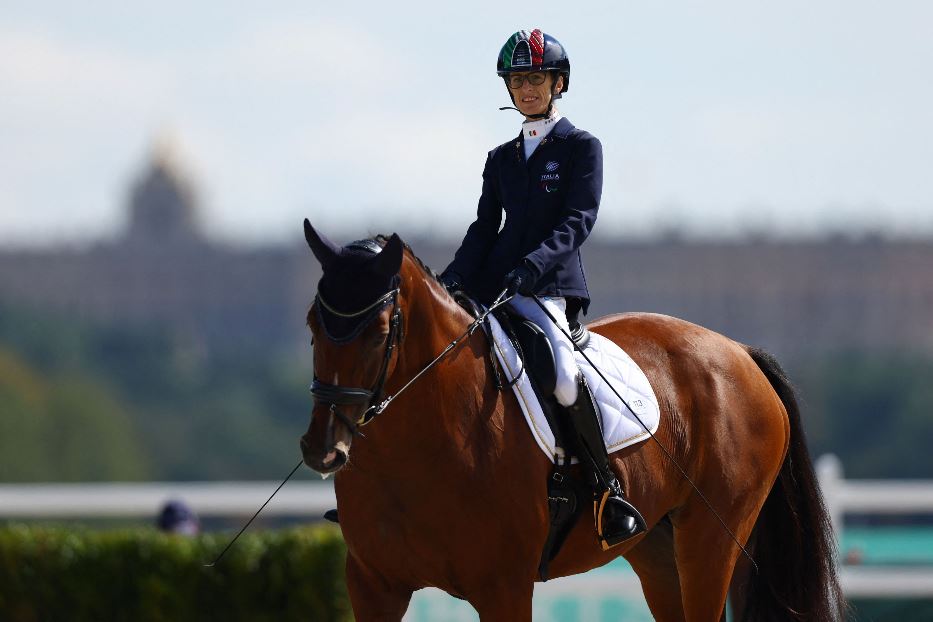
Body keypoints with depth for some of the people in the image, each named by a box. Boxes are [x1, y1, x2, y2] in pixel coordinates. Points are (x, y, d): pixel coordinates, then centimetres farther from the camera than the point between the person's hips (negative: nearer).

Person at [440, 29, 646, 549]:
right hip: (492, 287, 7)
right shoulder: (502, 159, 20)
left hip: (550, 287, -7)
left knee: (562, 373, -32)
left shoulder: (582, 148, 3)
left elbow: (579, 219, -8)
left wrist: (533, 264, -23)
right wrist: (454, 280, -3)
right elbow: (485, 227, 15)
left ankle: (608, 490, -21)